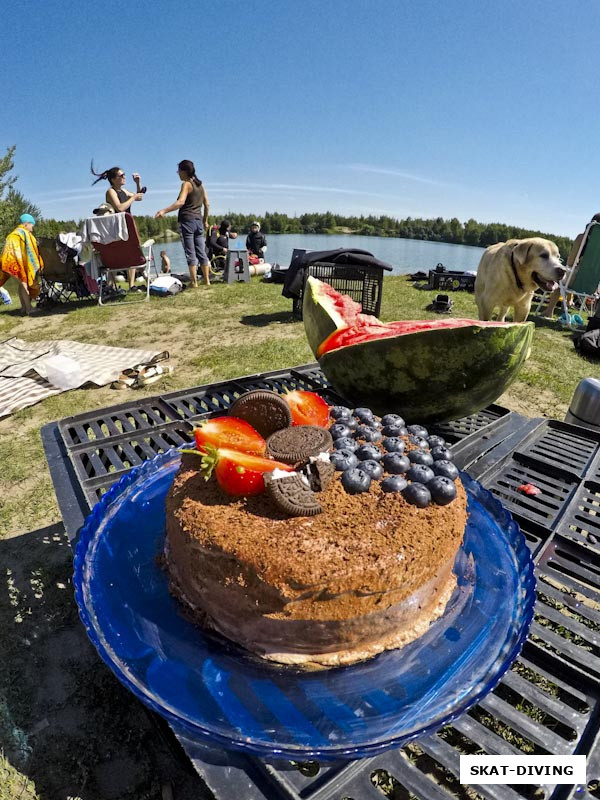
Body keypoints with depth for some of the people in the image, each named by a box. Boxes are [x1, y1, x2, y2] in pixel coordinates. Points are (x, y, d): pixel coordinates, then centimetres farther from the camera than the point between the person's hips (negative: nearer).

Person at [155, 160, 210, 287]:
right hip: (198, 221, 7)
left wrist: (164, 210, -31)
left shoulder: (186, 184, -7)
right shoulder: (200, 184, 14)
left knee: (190, 253, -4)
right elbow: (207, 204, 16)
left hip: (187, 221, -7)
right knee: (201, 252, 9)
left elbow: (180, 202, -23)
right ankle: (207, 280, 11)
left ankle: (194, 282, -4)